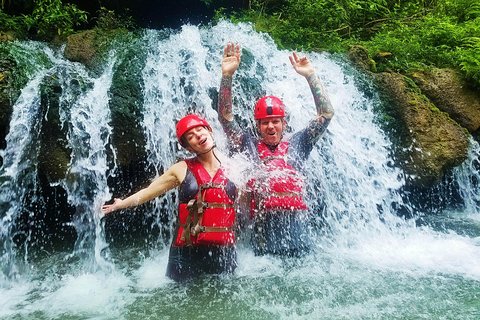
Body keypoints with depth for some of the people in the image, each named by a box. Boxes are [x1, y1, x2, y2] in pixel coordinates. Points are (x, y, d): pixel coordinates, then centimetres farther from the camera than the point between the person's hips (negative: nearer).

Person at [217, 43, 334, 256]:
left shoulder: (297, 144, 13)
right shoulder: (249, 146, 11)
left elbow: (326, 113, 11)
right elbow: (225, 117, 5)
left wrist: (310, 76, 7)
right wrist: (227, 76, -3)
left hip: (297, 226, 1)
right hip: (264, 227, -1)